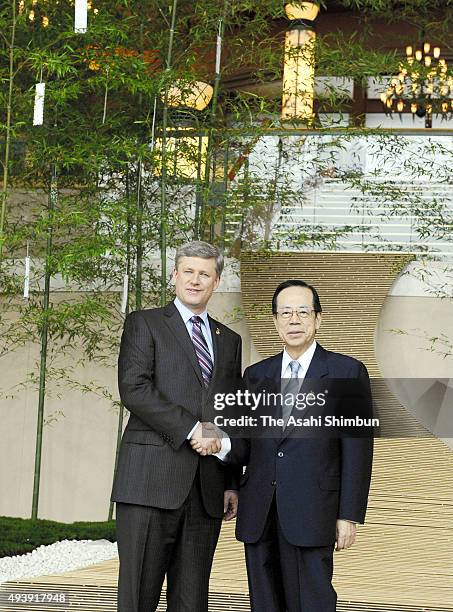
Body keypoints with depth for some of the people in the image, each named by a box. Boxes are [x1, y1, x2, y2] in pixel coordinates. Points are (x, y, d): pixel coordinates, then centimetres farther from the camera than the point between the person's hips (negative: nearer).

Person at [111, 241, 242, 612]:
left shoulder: (229, 340, 21)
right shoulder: (144, 323, 7)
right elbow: (133, 387, -9)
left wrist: (233, 483, 14)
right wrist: (191, 428, -15)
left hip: (207, 490, 4)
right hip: (151, 481, -4)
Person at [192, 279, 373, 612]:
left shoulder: (347, 372, 2)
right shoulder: (256, 374, 14)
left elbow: (357, 450, -1)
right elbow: (247, 446, 12)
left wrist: (349, 515, -6)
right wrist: (221, 444, -10)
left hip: (310, 513, -4)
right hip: (259, 513, 4)